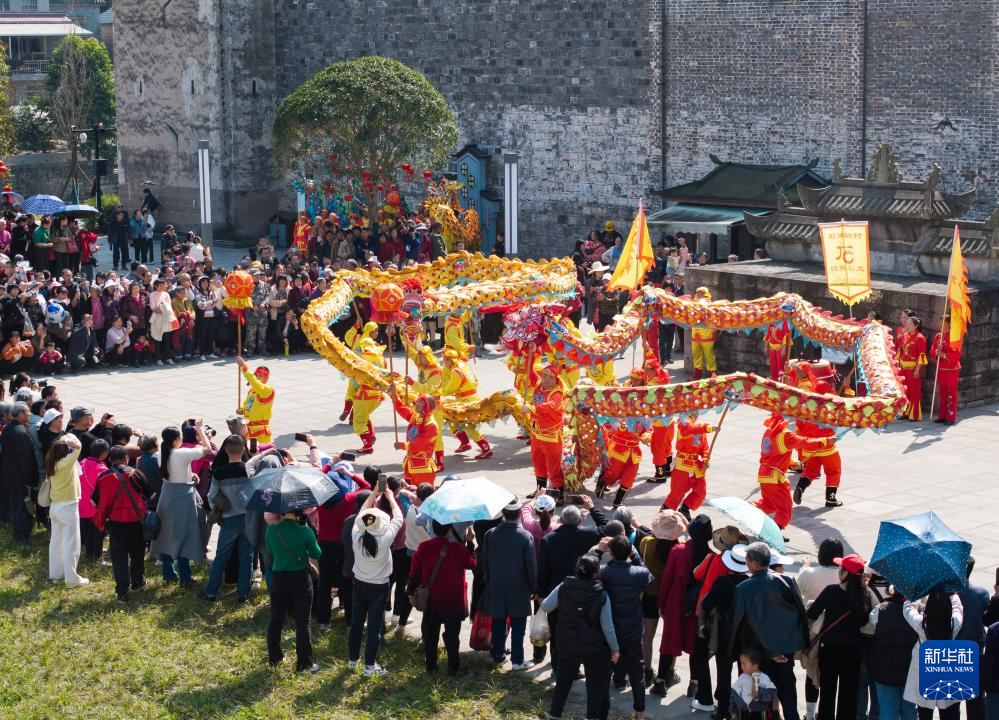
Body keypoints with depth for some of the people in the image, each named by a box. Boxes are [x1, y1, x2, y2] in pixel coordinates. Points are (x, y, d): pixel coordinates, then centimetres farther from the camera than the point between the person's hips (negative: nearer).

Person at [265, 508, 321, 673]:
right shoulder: (305, 532, -17)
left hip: (278, 579, 3)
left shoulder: (271, 530, -8)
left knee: (276, 619, 17)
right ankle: (304, 663, 8)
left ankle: (274, 657, 28)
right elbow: (316, 554, 0)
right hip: (300, 579, -3)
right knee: (302, 622, 4)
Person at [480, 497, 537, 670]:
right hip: (519, 590, -3)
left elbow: (484, 562, 2)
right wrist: (534, 588, 2)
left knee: (498, 623, 16)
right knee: (518, 626, 7)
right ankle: (517, 660, 12)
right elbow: (531, 566, -11)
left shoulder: (490, 535, -9)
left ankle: (498, 655, 28)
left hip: (496, 587, 3)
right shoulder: (526, 537, -16)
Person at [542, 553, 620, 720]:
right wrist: (615, 649, -1)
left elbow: (545, 607, 1)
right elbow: (607, 627, -13)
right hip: (595, 649, -3)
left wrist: (543, 600, 23)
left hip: (567, 647, 3)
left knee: (562, 684, 17)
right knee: (596, 688, 8)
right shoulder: (601, 595, -16)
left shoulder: (563, 588, -11)